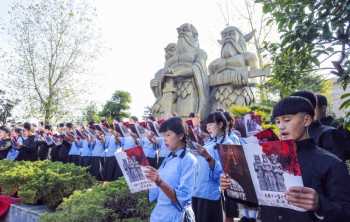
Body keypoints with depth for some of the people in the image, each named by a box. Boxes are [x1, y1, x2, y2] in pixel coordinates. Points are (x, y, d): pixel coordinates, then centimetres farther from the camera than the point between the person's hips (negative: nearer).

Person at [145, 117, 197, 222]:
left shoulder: (189, 160, -15)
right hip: (158, 214, 6)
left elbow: (182, 198, -23)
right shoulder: (168, 158, 6)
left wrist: (160, 182, -33)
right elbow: (158, 192, 6)